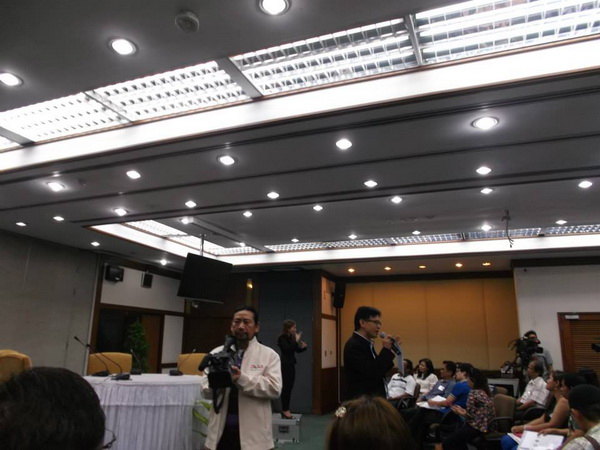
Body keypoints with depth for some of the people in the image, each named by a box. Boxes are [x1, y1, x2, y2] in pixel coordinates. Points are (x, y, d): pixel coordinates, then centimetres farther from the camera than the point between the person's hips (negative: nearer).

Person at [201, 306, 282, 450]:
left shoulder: (269, 355, -2)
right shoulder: (217, 353, 7)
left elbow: (274, 388, -13)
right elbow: (205, 388, 1)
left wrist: (241, 379, -22)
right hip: (221, 430, 2)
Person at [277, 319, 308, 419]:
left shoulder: (291, 338, 8)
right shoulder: (282, 338, -12)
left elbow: (297, 350, 15)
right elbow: (287, 349, -26)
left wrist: (303, 347, -4)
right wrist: (296, 341, -23)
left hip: (291, 365, 8)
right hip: (285, 365, -8)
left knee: (289, 388, 9)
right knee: (286, 388, -5)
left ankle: (285, 410, 16)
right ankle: (285, 410, 4)